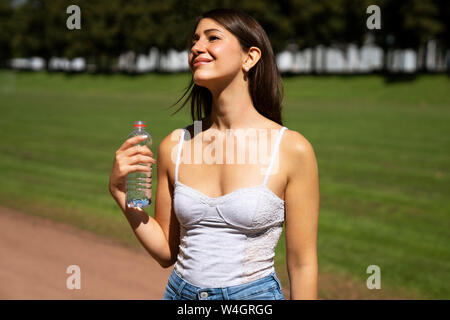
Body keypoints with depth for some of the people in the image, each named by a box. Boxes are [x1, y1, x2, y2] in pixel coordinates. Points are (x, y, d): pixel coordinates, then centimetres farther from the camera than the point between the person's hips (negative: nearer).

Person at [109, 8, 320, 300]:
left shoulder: (292, 149, -12)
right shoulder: (174, 145, -1)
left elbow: (302, 264, -8)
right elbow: (166, 252, 4)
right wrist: (120, 191, -7)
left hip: (254, 292, -3)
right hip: (180, 292, 3)